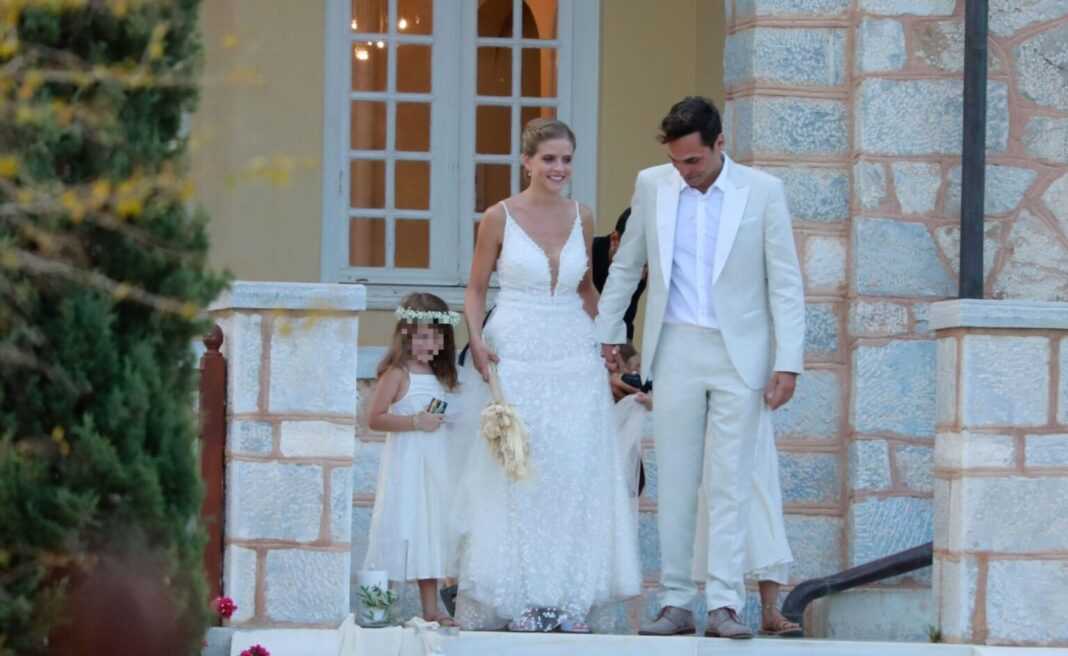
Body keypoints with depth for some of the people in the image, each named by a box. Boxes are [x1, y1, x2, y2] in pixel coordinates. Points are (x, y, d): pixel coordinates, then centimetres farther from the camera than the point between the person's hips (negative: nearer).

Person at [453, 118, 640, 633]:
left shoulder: (582, 218, 7)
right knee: (518, 470, -3)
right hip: (516, 355, -3)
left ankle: (569, 598, 4)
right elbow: (476, 289, 4)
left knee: (575, 470, -1)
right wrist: (476, 343, -10)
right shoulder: (500, 217, -3)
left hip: (573, 354, 3)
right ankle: (521, 599, 3)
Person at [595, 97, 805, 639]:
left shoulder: (762, 192, -4)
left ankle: (724, 604, -4)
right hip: (676, 351, 2)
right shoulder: (652, 186, 4)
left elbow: (785, 283, -2)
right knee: (674, 482, 3)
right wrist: (607, 333, 17)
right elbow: (625, 266, 16)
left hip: (739, 354, -2)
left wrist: (787, 363, -6)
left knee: (729, 483, -4)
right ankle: (675, 603, 6)